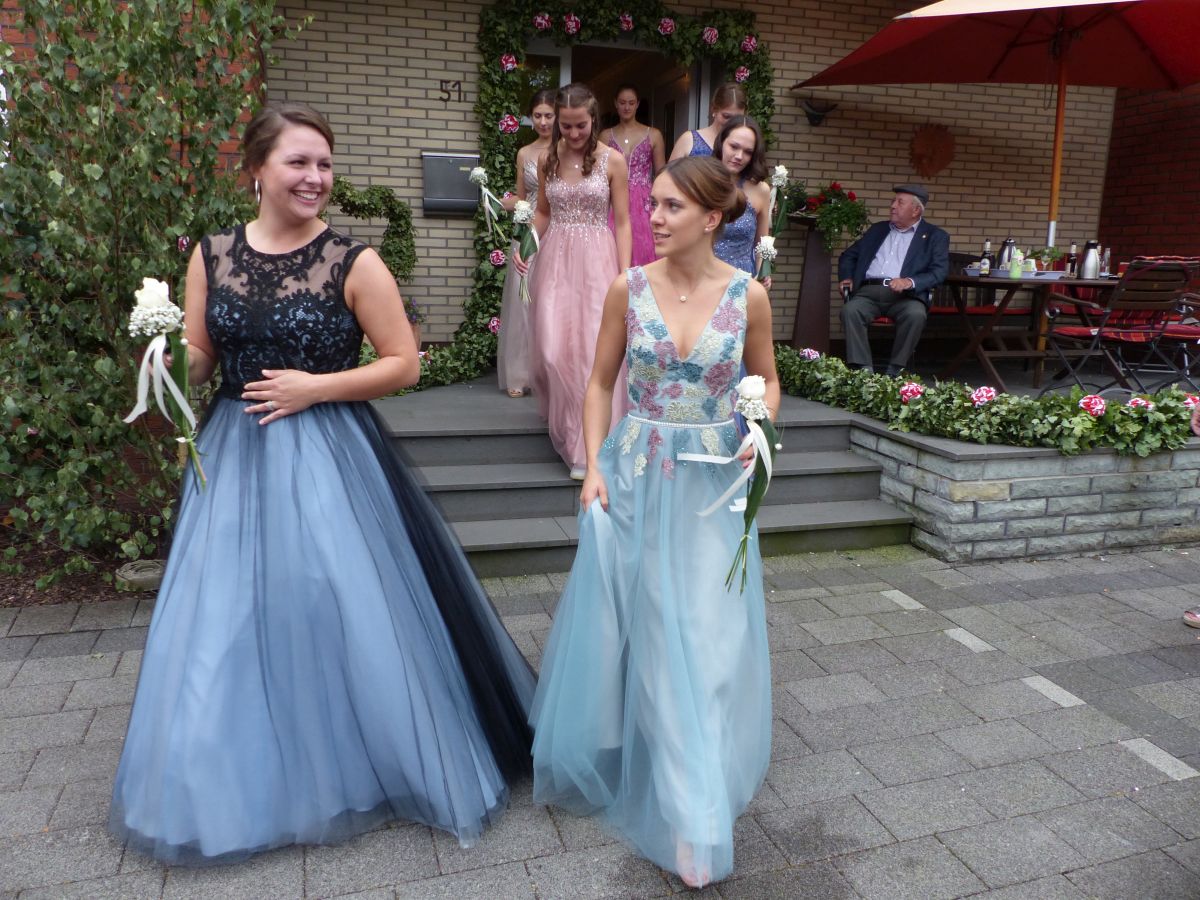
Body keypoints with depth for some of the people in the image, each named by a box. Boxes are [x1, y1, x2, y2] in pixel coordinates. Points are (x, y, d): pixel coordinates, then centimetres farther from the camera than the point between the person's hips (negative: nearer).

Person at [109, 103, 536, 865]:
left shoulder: (354, 262, -7)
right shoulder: (212, 256, 4)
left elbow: (403, 364, -7)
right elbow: (197, 366, 9)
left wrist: (314, 387, -15)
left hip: (327, 457, -4)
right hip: (234, 457, 4)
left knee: (341, 612, 0)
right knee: (230, 619, 11)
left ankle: (352, 766, 25)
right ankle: (248, 778, 34)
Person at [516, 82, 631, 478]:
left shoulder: (612, 161, -2)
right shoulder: (548, 159, 7)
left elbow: (622, 222, -1)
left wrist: (625, 276, -7)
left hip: (596, 260, -2)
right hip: (555, 260, 3)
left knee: (594, 350, -5)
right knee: (553, 350, -3)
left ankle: (587, 448, 4)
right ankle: (564, 422, 24)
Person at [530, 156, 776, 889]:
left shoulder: (748, 295, -5)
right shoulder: (629, 289, -3)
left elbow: (766, 379, 8)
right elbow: (601, 382, 4)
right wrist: (594, 465, -5)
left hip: (712, 484, 0)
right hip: (635, 474, 1)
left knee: (706, 635, 4)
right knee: (631, 628, 10)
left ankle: (696, 814, 21)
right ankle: (621, 763, 37)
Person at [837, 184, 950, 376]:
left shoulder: (935, 236, 13)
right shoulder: (877, 229, 26)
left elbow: (939, 272, -1)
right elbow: (848, 255, 31)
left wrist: (910, 281, -19)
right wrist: (846, 277, 8)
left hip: (904, 295, -2)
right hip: (869, 291, 3)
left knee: (916, 314, -35)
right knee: (850, 310, -30)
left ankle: (895, 371, -23)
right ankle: (862, 370, -29)